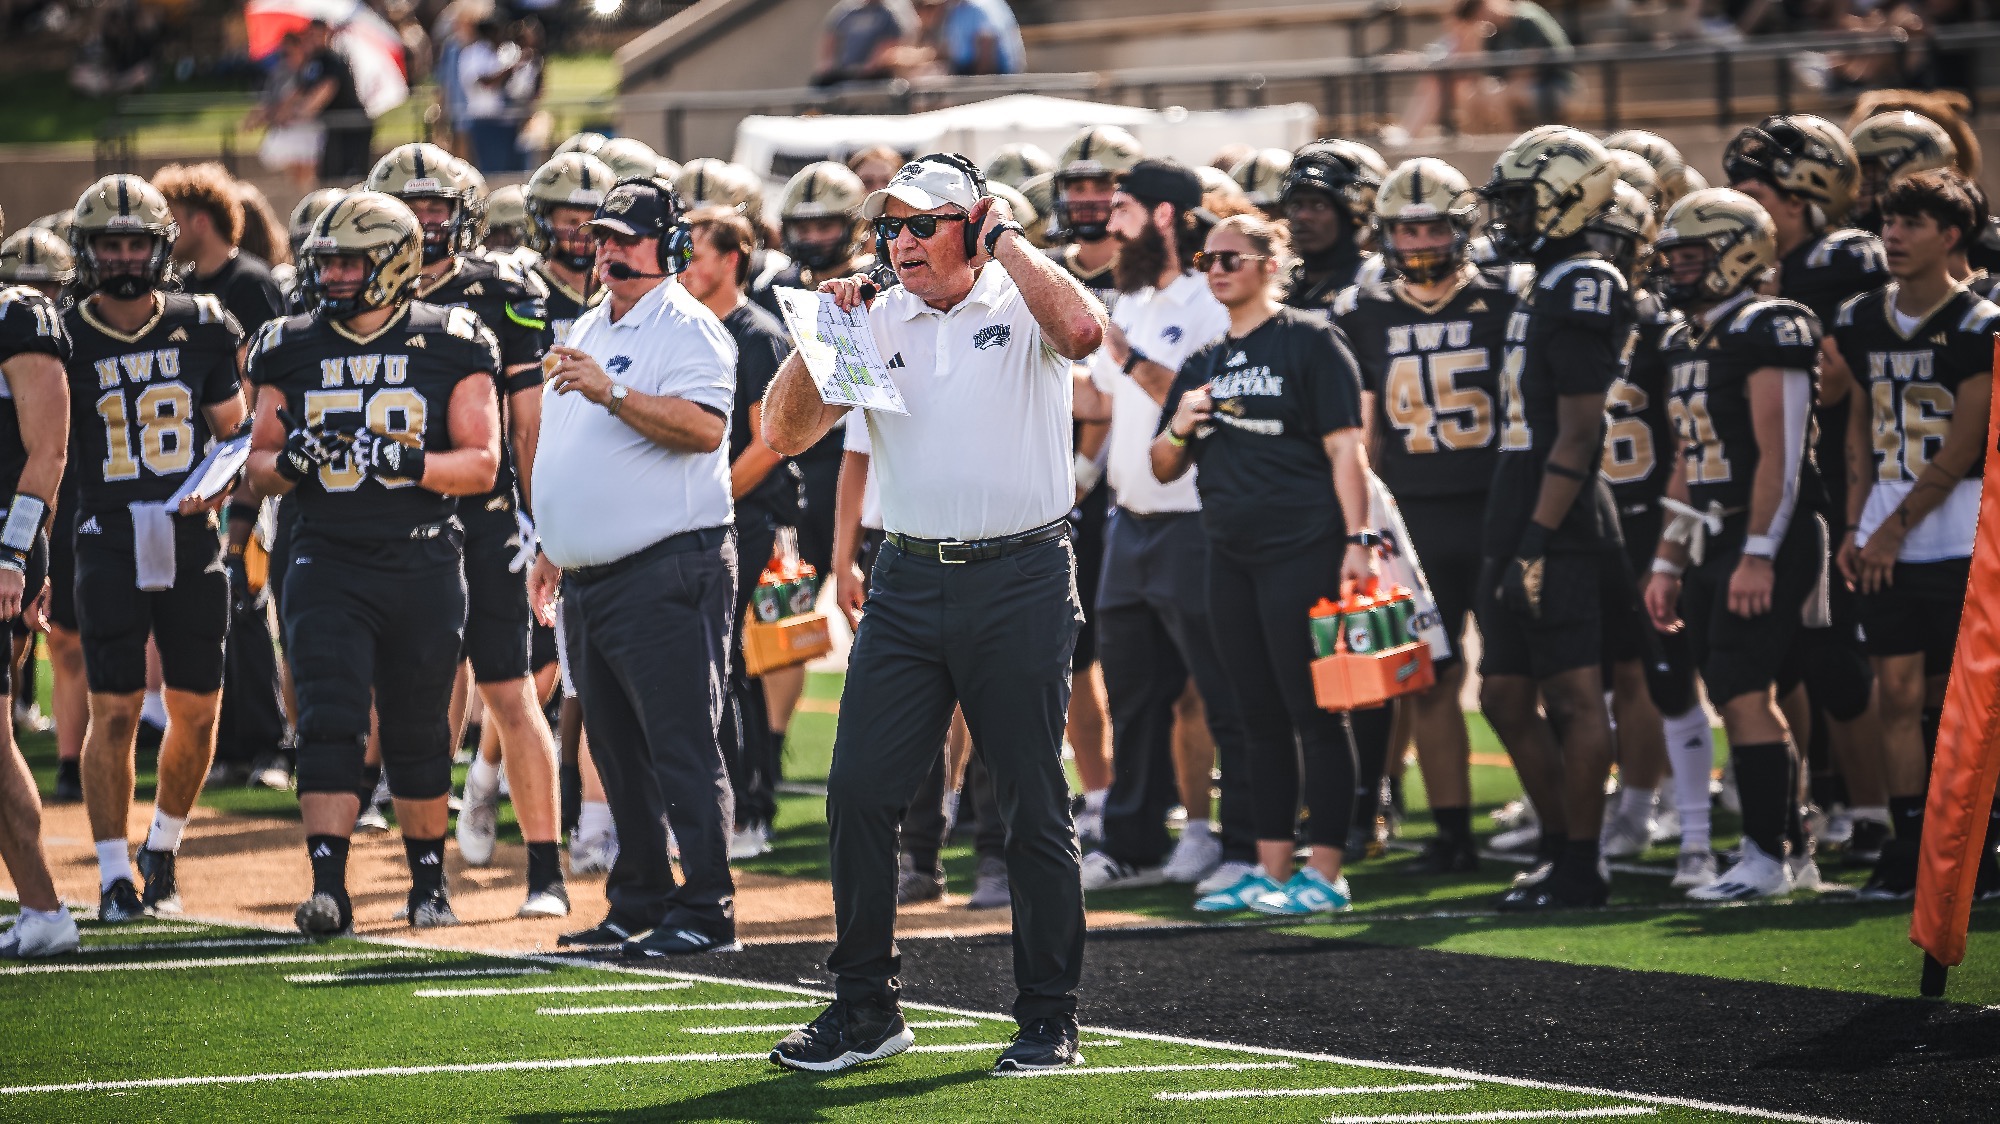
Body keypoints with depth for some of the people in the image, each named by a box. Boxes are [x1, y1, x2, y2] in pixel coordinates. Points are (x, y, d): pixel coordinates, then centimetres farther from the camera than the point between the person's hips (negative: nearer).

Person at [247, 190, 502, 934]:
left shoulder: (449, 348, -1)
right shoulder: (293, 351, 6)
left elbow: (481, 463, -4)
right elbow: (259, 462, 12)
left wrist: (405, 461, -21)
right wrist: (287, 462, -11)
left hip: (423, 566, -1)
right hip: (327, 564, 1)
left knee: (417, 733, 8)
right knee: (330, 724, -12)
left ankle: (429, 881, 24)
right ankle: (328, 887, -16)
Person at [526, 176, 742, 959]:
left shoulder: (686, 329, -8)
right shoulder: (589, 331, 20)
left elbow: (703, 426, -23)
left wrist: (611, 394, -27)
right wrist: (552, 551, 26)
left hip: (666, 571, -9)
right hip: (591, 578, 9)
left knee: (682, 748, -9)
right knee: (618, 750, 12)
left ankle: (705, 909, -8)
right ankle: (639, 902, 19)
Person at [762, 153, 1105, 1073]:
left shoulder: (1021, 304, -1)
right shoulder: (877, 324, 9)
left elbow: (1083, 330, -26)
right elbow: (784, 434, 7)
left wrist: (1006, 237, -13)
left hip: (1021, 582, -4)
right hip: (909, 582, 4)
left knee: (1033, 807, 1)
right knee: (859, 791, -1)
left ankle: (1049, 1020, 9)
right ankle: (865, 1009, 10)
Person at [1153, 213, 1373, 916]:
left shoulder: (1310, 342, -2)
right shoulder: (1203, 363, 18)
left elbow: (1345, 449, -7)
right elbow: (1164, 470, 20)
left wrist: (1358, 538, -15)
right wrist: (1178, 430, -1)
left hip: (1303, 550, -7)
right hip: (1231, 558, 7)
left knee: (1313, 714, -5)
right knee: (1261, 719, 10)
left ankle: (1324, 872, -4)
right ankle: (1271, 870, 13)